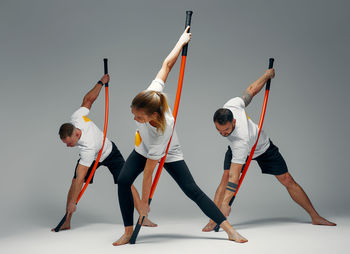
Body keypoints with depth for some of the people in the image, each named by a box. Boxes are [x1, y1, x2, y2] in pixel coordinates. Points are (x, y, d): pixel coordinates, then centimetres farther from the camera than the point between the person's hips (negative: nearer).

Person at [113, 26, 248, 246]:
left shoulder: (163, 131, -43)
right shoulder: (151, 95, -34)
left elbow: (149, 171, -35)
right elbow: (167, 64, -23)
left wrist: (144, 202, -26)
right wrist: (182, 41, -8)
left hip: (169, 155, -5)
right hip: (143, 149, 5)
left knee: (192, 190, -11)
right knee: (123, 181, -18)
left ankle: (229, 230, -4)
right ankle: (128, 232, -8)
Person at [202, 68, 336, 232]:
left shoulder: (241, 140, -47)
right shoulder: (230, 105, -34)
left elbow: (235, 176, -49)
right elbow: (252, 90, -20)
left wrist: (225, 202, -54)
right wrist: (267, 74, -3)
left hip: (262, 148, -5)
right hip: (236, 148, 5)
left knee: (288, 181, -2)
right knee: (225, 177, -20)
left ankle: (315, 217, 14)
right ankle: (213, 220, -19)